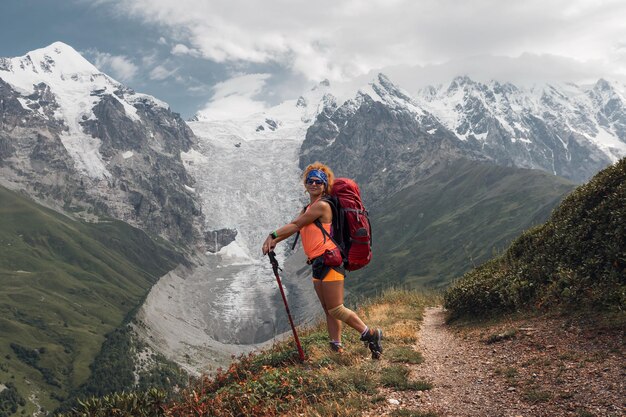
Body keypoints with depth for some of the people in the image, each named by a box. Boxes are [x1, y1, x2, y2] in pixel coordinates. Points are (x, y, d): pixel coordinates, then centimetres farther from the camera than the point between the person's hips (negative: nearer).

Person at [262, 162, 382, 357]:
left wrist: (273, 235, -5)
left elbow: (296, 225, -9)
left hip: (329, 260, -10)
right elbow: (294, 227, 10)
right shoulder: (308, 208, 20)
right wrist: (274, 241, -5)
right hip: (318, 263, 10)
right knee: (328, 310, 10)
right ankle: (336, 347, 15)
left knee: (336, 309, -9)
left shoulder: (321, 205, -10)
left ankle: (370, 335, 2)